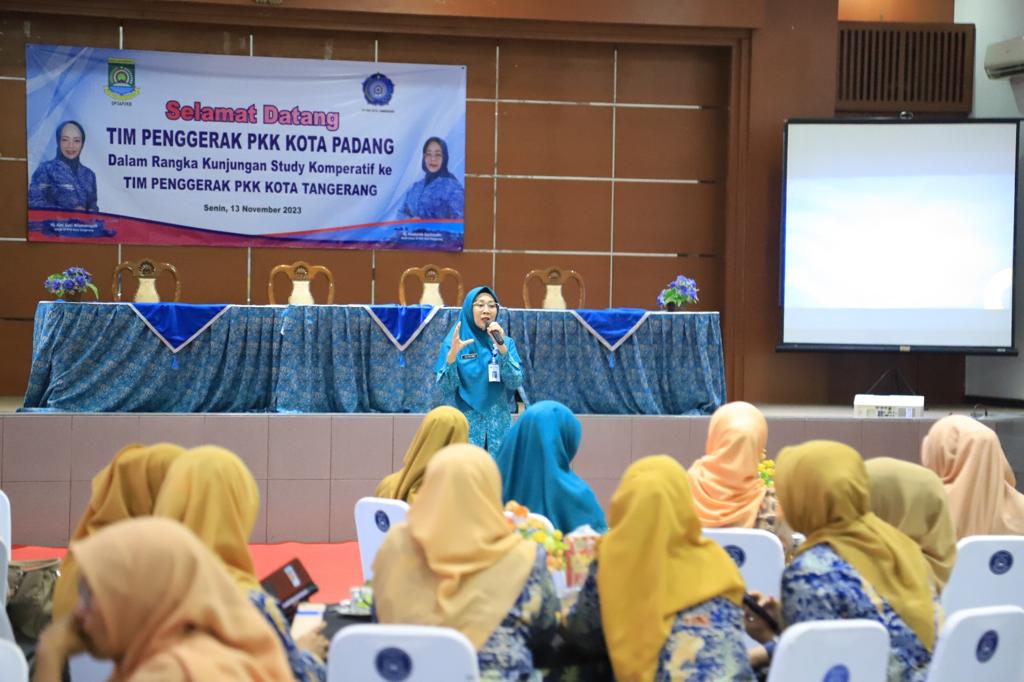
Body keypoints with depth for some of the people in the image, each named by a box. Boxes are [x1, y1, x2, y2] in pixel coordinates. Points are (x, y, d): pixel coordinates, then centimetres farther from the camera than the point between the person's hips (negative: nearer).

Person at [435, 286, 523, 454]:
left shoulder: (506, 342, 7)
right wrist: (452, 354, -22)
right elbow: (446, 387, -7)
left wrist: (501, 347, -15)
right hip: (465, 426, -2)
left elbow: (516, 382, -4)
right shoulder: (454, 342, 0)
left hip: (498, 427, 2)